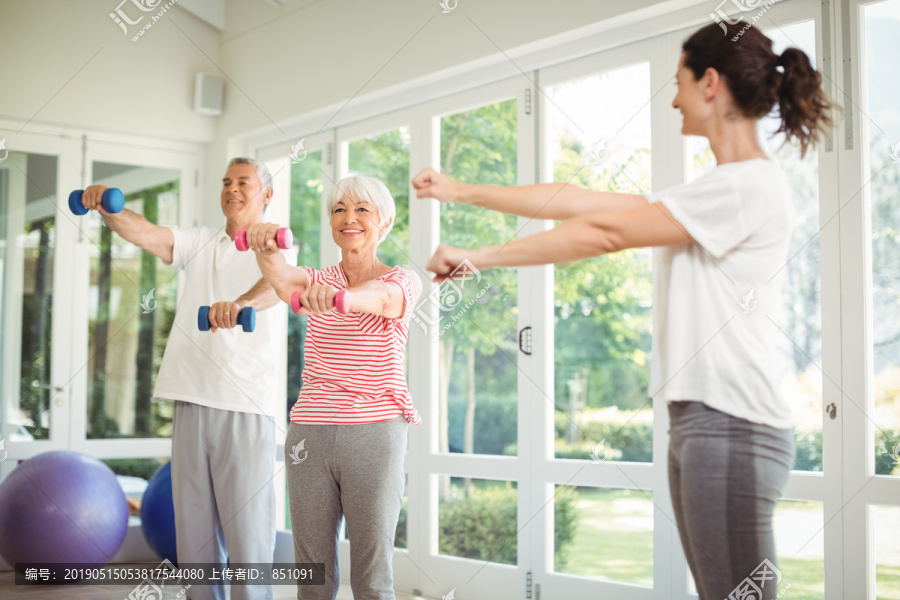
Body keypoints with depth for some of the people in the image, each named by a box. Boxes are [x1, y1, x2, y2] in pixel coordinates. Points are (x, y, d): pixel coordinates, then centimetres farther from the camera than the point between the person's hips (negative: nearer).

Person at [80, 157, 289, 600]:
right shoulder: (200, 243, 17)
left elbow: (279, 282, -20)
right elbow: (144, 233, 2)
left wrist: (243, 303, -42)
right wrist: (107, 208, -19)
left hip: (246, 403, -4)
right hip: (193, 399, 5)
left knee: (247, 528, -4)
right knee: (193, 527, 8)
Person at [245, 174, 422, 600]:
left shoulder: (402, 281, 1)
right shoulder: (319, 281, 11)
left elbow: (380, 297, -25)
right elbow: (284, 280, -14)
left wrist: (339, 296, -48)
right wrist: (265, 249, -38)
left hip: (374, 434, -3)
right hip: (309, 433, 3)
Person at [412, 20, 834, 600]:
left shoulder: (751, 184, -10)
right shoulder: (710, 192, 20)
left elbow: (603, 233, -12)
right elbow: (575, 201, 18)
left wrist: (477, 257, -7)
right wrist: (461, 191, 18)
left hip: (732, 426, -9)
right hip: (697, 422, 9)